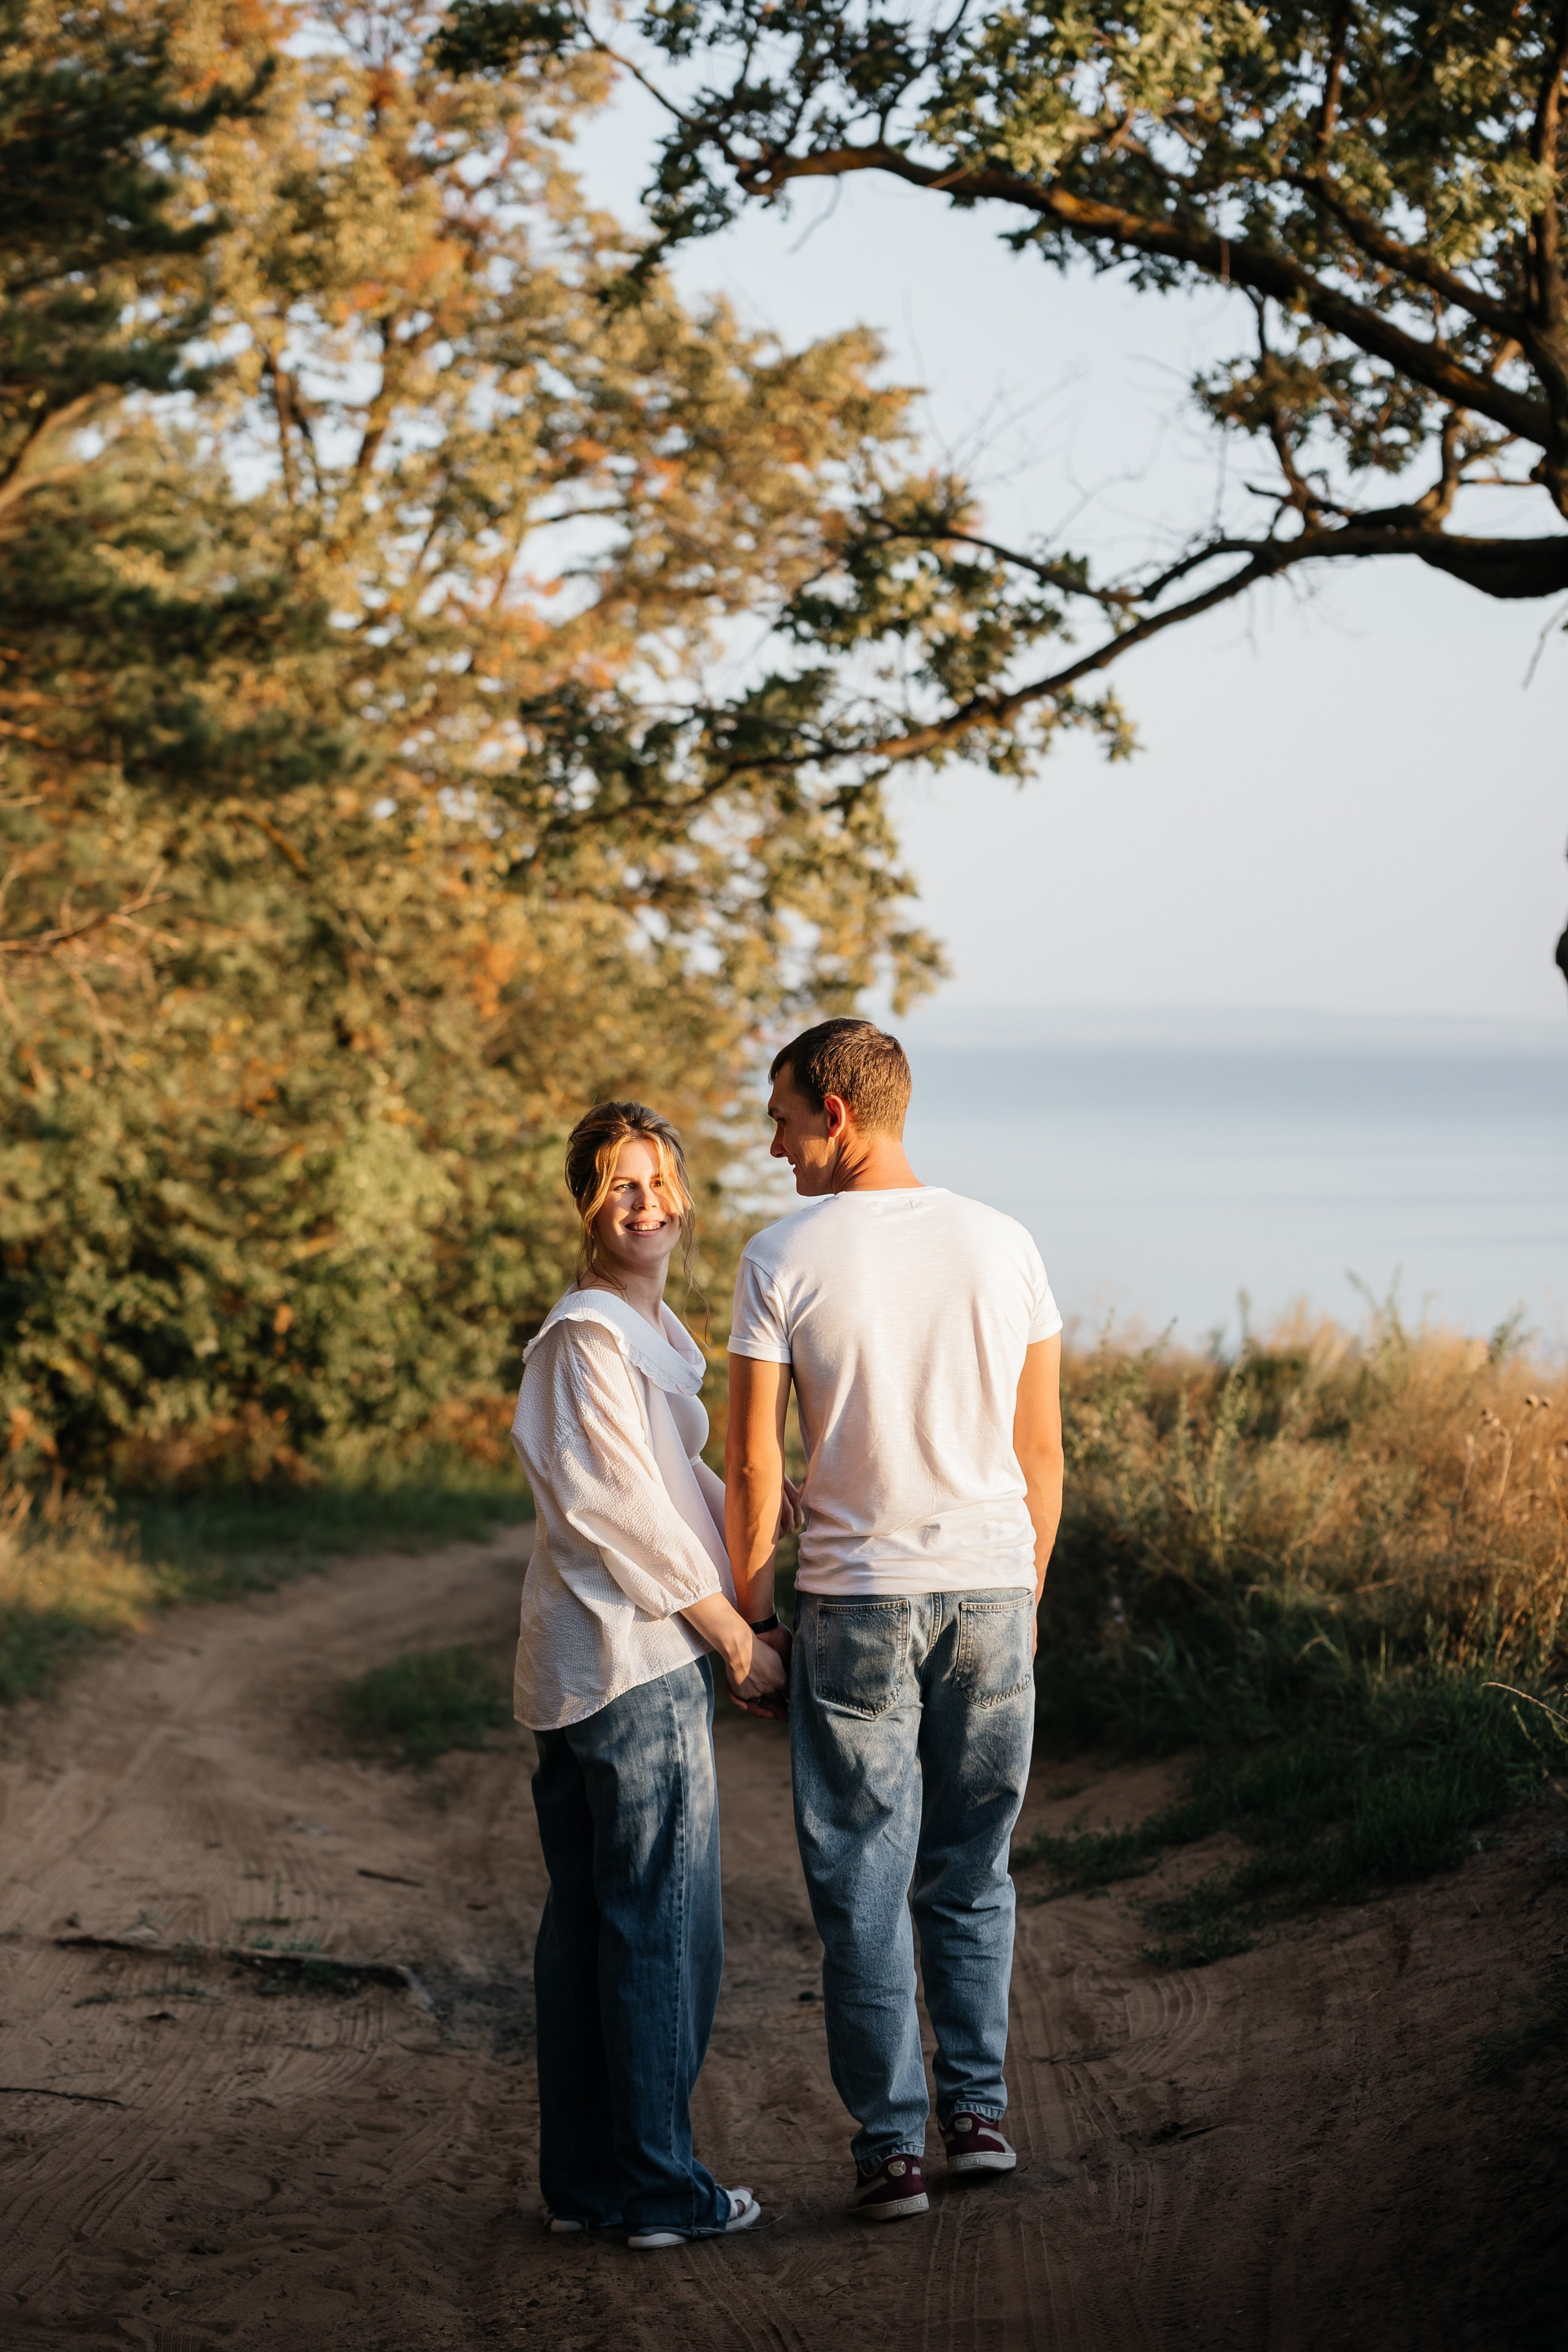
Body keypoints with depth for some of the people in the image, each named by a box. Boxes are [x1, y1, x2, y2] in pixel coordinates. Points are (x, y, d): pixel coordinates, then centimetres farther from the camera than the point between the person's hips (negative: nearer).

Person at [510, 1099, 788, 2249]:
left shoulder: (649, 1330, 16)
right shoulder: (591, 1337, -15)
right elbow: (631, 1515, -17)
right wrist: (738, 1637, -10)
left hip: (581, 1670, 10)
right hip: (642, 1670, -10)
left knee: (587, 1924, 13)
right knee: (665, 1928, -3)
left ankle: (584, 2178, 20)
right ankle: (659, 2186, 4)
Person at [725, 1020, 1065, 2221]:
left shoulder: (783, 1258, -7)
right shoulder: (1003, 1245, 2)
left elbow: (755, 1464, -6)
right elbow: (1044, 1453, 6)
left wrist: (750, 1612, 6)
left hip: (855, 1601, -3)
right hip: (991, 1586, 3)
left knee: (864, 1884, 5)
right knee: (973, 1871, 16)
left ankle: (891, 2144, 6)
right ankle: (980, 2110, 18)